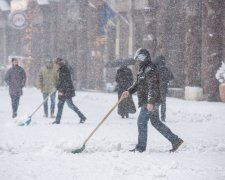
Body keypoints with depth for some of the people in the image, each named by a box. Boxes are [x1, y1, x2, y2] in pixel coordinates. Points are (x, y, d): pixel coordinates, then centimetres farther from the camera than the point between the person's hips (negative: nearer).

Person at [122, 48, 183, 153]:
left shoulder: (150, 70, -16)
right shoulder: (143, 69, 17)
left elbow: (152, 87, -22)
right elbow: (138, 84, 24)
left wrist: (150, 102, -27)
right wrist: (129, 91, 9)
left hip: (151, 102, -10)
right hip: (148, 101, 10)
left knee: (141, 122, -5)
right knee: (156, 122, 13)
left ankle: (141, 147, 3)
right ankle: (175, 140, 14)